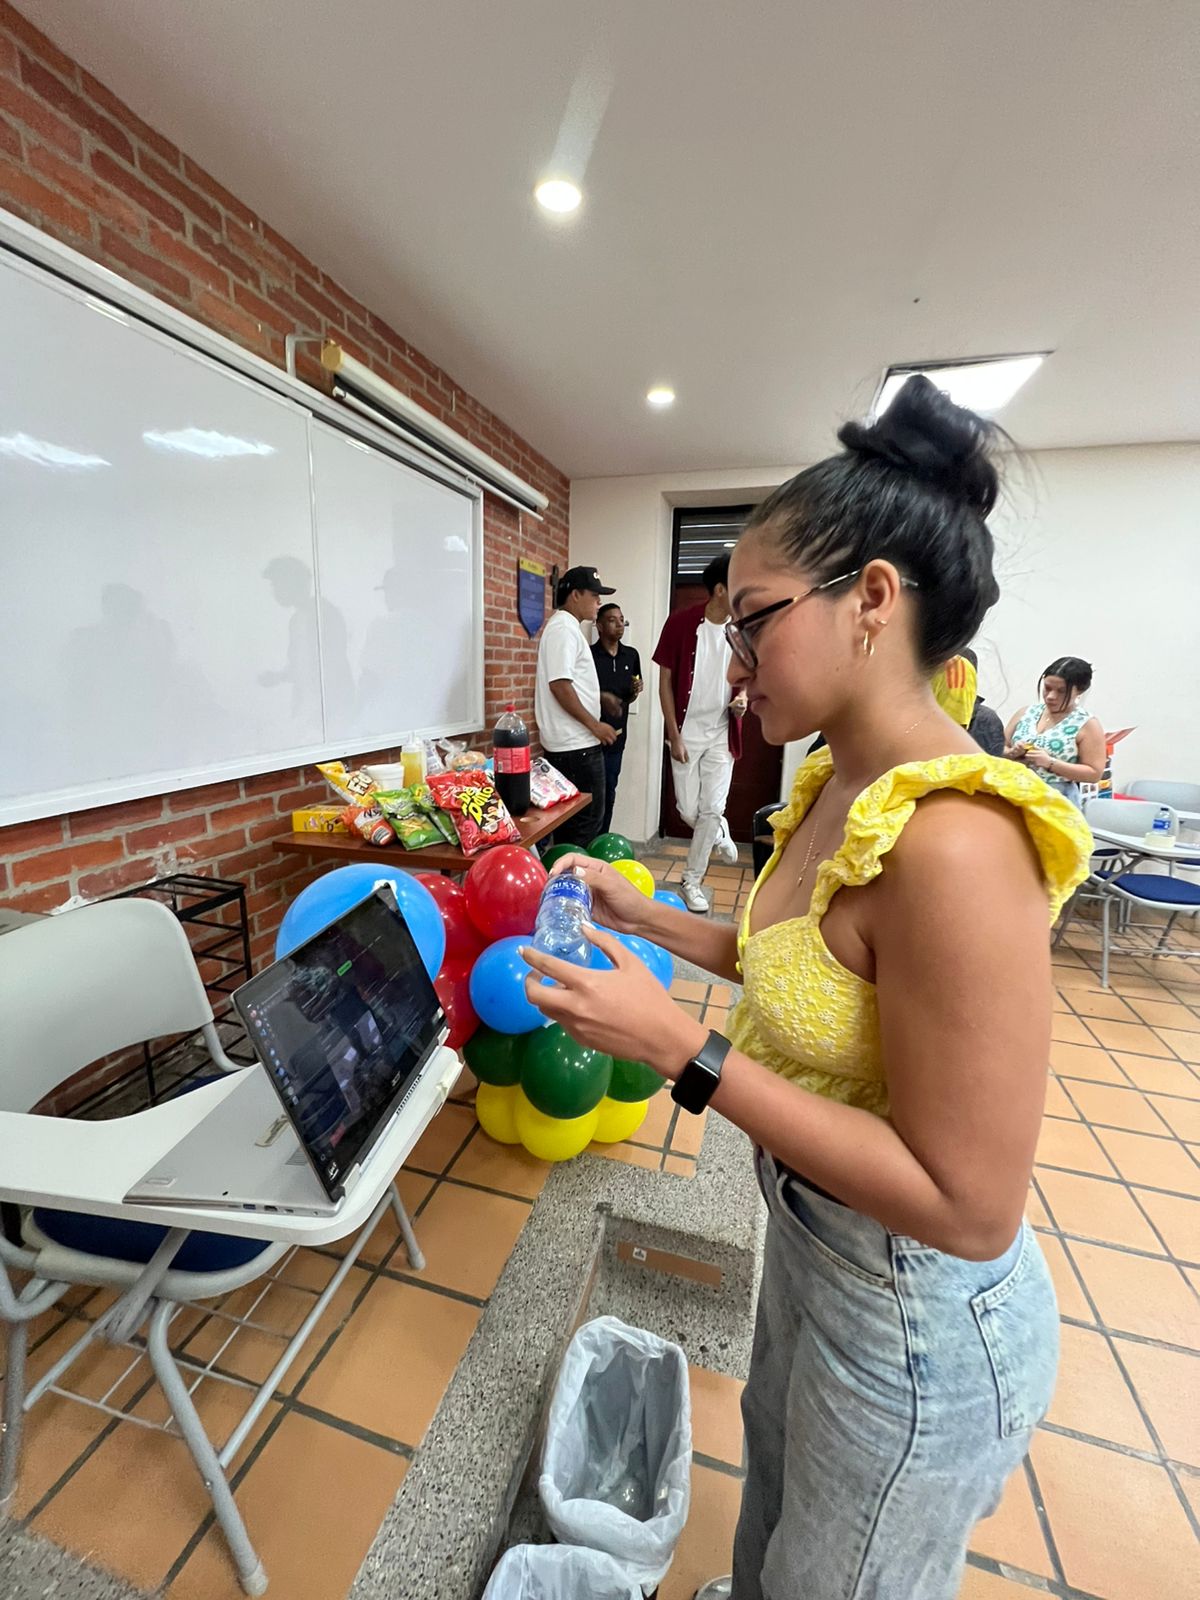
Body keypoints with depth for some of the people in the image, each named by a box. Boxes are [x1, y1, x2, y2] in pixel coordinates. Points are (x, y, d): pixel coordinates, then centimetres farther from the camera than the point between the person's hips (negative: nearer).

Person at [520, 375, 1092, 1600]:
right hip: (809, 1237, 8)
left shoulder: (953, 839, -34)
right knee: (775, 1465, 37)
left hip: (913, 1320, -7)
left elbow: (966, 1206, -29)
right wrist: (640, 917, -1)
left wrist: (680, 1049, -31)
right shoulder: (841, 785, -6)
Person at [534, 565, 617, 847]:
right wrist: (594, 725, -18)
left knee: (571, 818, 16)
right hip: (576, 745, -10)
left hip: (570, 744, 10)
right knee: (586, 819, -4)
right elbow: (560, 685, -22)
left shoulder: (566, 627, 19)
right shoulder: (563, 628, -14)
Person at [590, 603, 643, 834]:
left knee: (608, 794, 13)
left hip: (617, 735, 5)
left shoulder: (631, 655, 9)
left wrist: (635, 692, -4)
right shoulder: (588, 655, -7)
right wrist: (602, 697, -19)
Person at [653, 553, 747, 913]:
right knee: (689, 810, 3)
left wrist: (743, 697, -9)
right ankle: (719, 831, 38)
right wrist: (674, 735, -10)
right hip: (687, 732, -2)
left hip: (722, 734, 2)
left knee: (711, 809, 1)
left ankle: (692, 881, 17)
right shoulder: (681, 622, -11)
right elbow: (665, 681, -7)